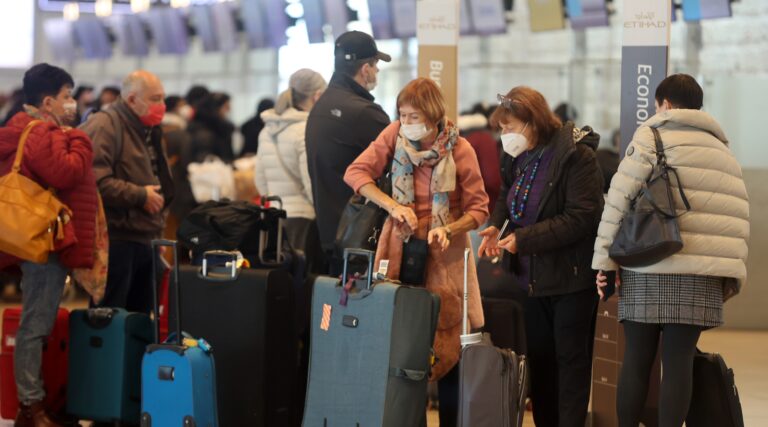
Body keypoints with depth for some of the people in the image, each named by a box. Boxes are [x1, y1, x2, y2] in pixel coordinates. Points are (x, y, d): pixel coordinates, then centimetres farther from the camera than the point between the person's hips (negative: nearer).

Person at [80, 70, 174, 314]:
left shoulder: (149, 131, 20)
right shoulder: (105, 127, -11)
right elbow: (96, 180, -24)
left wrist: (157, 235, 25)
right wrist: (140, 195, -17)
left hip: (144, 241, 9)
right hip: (115, 241, -9)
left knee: (140, 316, 11)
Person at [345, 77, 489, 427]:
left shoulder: (460, 149, -10)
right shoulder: (395, 135, -4)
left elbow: (479, 208, -4)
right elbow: (356, 173, -4)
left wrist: (448, 230, -22)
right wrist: (393, 206, -17)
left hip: (443, 253, -2)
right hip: (401, 247, 2)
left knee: (449, 347, -2)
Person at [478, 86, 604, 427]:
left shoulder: (576, 156, -17)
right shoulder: (518, 157, 7)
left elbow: (582, 217, -22)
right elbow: (507, 197, 23)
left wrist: (524, 238, -24)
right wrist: (496, 226, -1)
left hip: (571, 275, -8)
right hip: (533, 277, 8)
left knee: (571, 360, -2)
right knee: (539, 358, 13)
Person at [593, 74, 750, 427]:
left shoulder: (651, 136, 3)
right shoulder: (723, 149, 18)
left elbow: (619, 198, -6)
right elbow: (739, 216, 13)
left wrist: (604, 258, -4)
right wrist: (732, 276, 16)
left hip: (647, 270, -3)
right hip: (701, 275, 3)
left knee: (637, 360, 4)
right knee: (679, 360, 4)